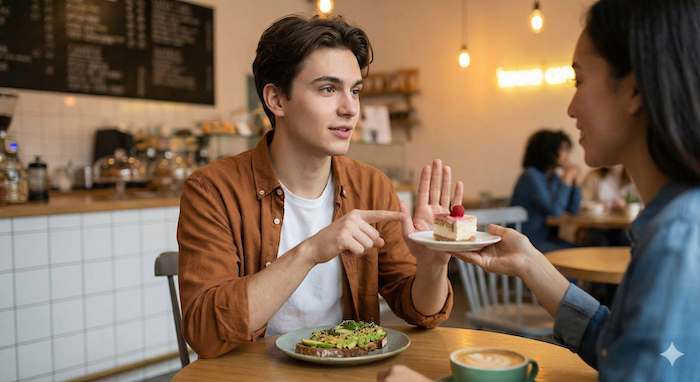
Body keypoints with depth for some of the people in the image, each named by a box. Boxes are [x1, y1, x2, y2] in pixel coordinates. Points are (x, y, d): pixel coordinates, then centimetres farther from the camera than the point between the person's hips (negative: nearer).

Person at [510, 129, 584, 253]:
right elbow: (555, 211, -21)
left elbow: (573, 209, 13)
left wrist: (577, 179, 4)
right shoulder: (532, 176, -14)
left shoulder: (553, 177, 12)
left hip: (547, 238, 9)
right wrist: (567, 179, -14)